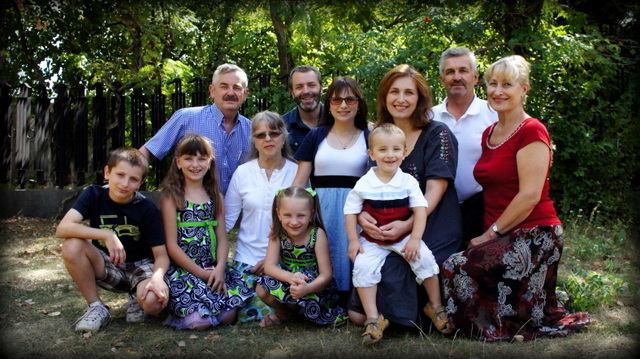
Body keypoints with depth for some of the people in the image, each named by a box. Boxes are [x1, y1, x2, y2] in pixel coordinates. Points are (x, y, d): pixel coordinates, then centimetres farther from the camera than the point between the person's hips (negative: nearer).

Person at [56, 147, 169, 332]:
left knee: (153, 302, -34)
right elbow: (63, 228, -25)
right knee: (72, 246, -27)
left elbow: (161, 254, -15)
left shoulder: (147, 208, -14)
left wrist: (157, 278, -38)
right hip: (107, 267, 2)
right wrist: (106, 235, -37)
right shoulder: (94, 195, -10)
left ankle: (136, 299, 6)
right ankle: (96, 307, -8)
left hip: (141, 266, -2)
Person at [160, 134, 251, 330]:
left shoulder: (215, 196, 13)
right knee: (200, 321, -21)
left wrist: (219, 268, -12)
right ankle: (179, 312, 10)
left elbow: (222, 238, 6)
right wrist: (201, 273, -13)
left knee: (228, 317, -14)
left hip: (212, 269, 4)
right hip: (182, 270, -4)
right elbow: (171, 245, -7)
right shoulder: (171, 196, -3)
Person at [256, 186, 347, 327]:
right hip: (287, 283, 4)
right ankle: (285, 313, 7)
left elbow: (326, 275, -21)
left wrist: (307, 288, -42)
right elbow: (269, 266, -17)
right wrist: (290, 277, -39)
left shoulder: (317, 234, -19)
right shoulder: (278, 233, -9)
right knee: (261, 288, -22)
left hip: (314, 287, -3)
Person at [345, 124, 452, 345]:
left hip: (404, 237, 0)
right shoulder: (364, 184, -5)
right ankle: (373, 318, -10)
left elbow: (420, 210, -8)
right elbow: (351, 211, -2)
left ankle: (435, 306, 2)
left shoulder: (408, 181, -5)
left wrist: (415, 239, -18)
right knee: (362, 266, -21)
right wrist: (353, 241, -8)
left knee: (424, 258, -20)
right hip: (372, 240, 0)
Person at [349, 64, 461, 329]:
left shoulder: (437, 134, -2)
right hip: (385, 235, 4)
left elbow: (434, 191, -10)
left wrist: (408, 225, -25)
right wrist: (362, 215, -11)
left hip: (429, 235, -4)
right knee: (357, 315, -9)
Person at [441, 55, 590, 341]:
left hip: (533, 235, -9)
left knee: (457, 267, -27)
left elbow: (530, 195, -17)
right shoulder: (488, 134, 15)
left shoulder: (532, 131, -10)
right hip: (500, 238, 9)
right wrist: (489, 234, 6)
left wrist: (491, 233, -13)